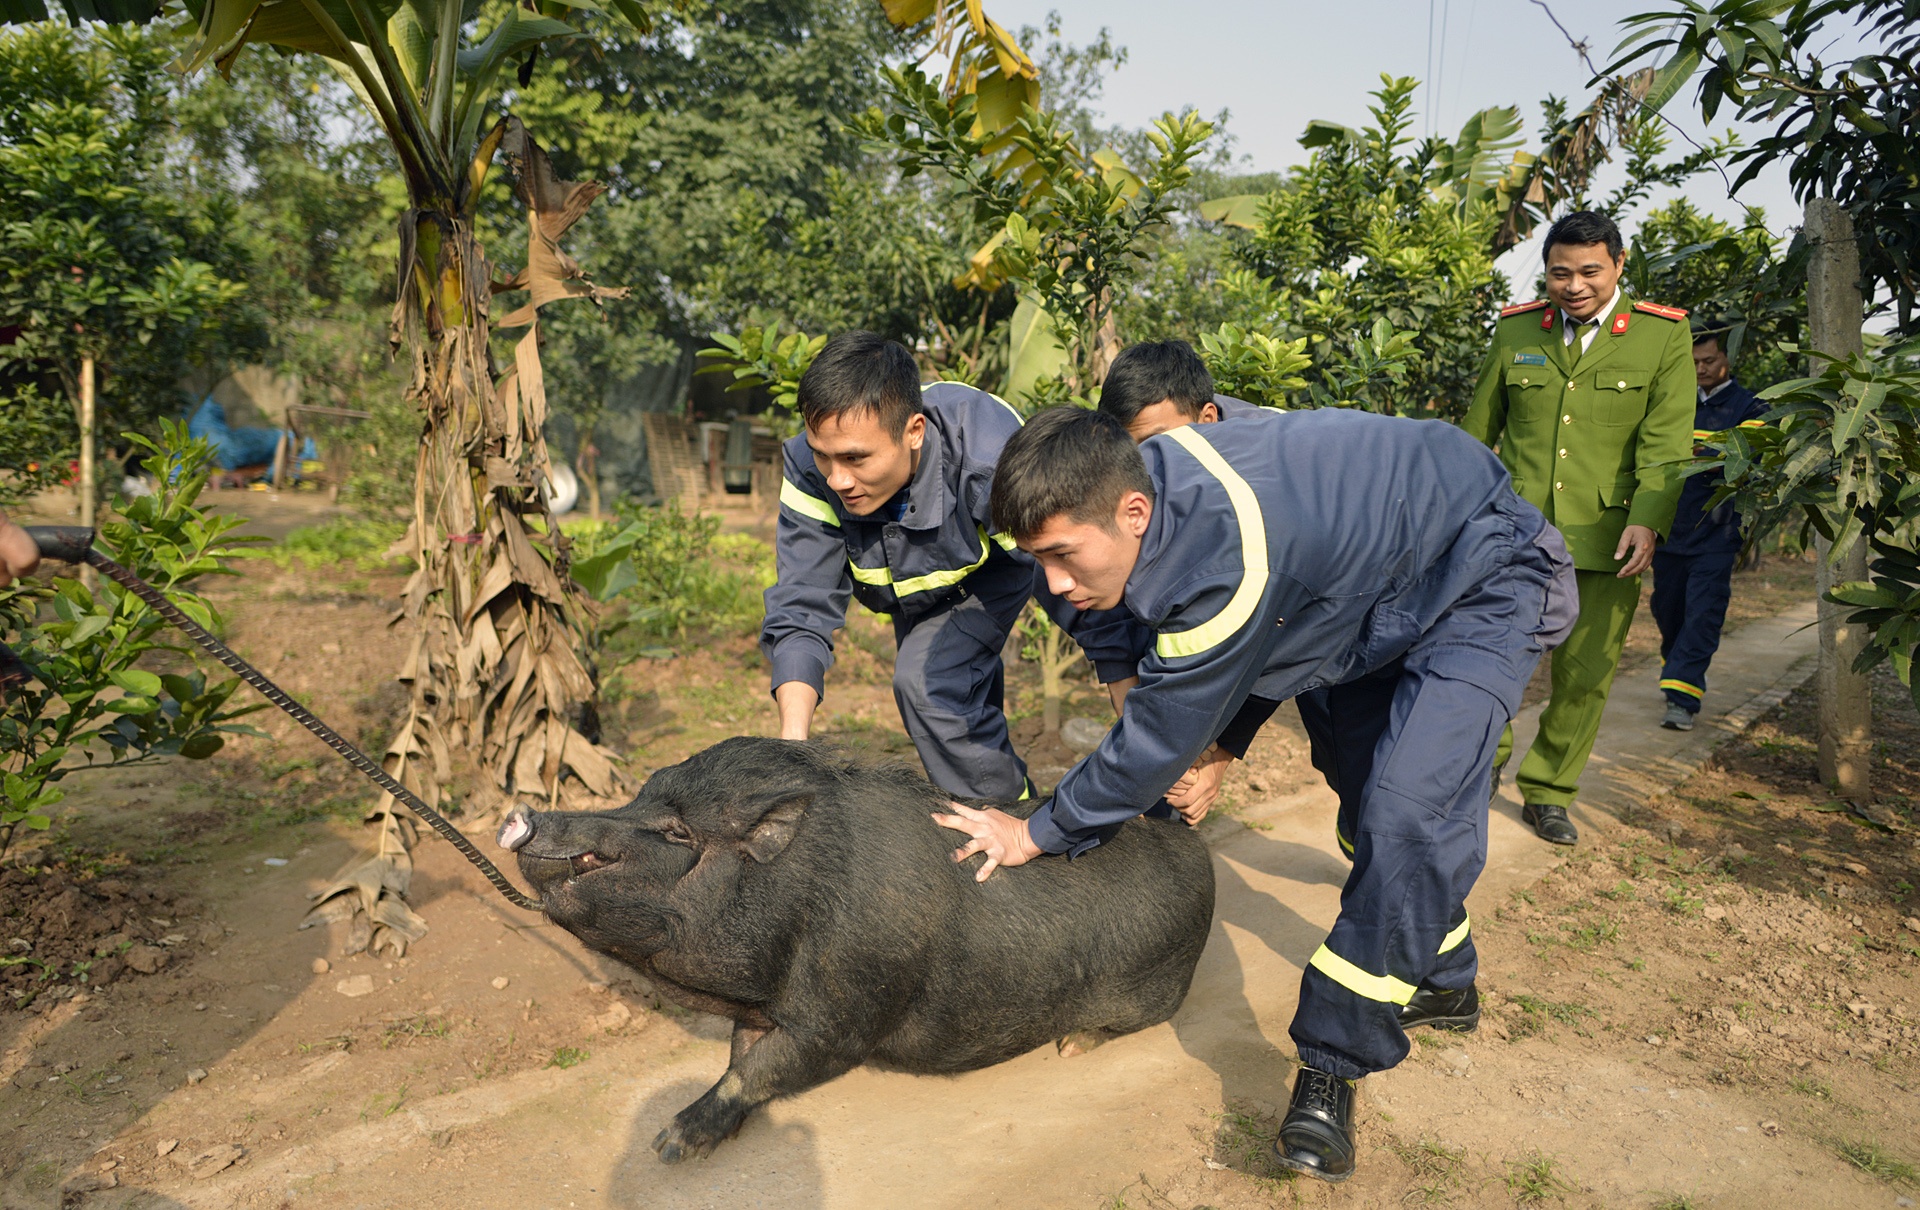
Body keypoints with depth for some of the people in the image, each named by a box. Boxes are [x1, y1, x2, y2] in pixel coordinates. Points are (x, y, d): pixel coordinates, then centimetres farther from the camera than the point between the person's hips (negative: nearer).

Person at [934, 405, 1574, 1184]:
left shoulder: (1228, 559, -42)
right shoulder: (1148, 480, -15)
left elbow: (1157, 740, -29)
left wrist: (1040, 834, -17)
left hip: (1488, 583, -9)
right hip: (1387, 575, 9)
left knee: (1405, 813, -23)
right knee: (1373, 789, 18)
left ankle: (1333, 1066, -10)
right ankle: (1440, 982, 40)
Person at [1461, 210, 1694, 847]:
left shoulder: (1664, 334, 2)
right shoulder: (1515, 329, 7)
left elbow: (1666, 443, -3)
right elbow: (1478, 429, 15)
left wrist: (1647, 520, -17)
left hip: (1606, 542, 0)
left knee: (1586, 676, 5)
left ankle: (1546, 794, 23)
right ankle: (1486, 754, 24)